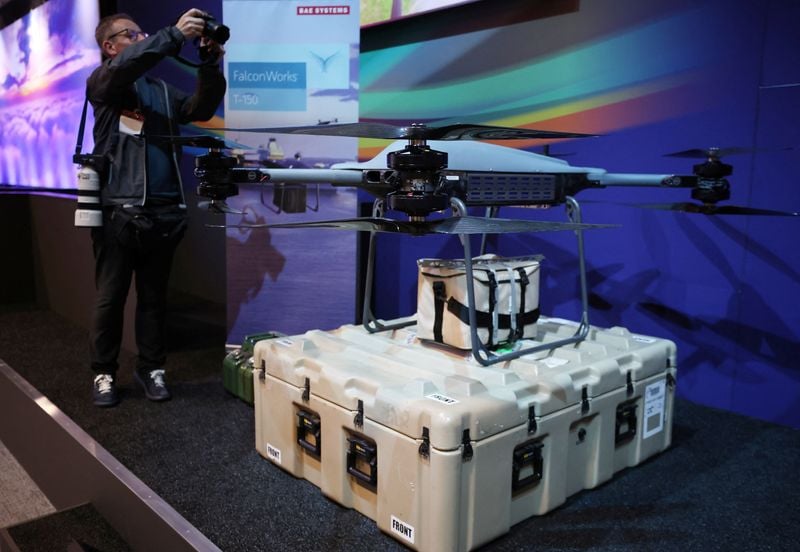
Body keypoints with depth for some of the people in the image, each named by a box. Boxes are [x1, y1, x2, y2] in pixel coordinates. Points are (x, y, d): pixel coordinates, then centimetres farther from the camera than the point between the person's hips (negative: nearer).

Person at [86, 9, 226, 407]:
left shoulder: (162, 90, 19)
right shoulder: (102, 83, 5)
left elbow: (201, 109, 5)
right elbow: (122, 67, -17)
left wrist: (210, 66, -9)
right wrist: (175, 35, -23)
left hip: (162, 213, 4)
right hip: (117, 212, -4)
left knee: (154, 297, 10)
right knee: (110, 298, 3)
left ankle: (151, 368, 21)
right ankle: (104, 373, 17)